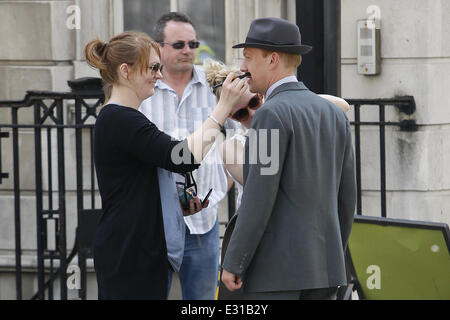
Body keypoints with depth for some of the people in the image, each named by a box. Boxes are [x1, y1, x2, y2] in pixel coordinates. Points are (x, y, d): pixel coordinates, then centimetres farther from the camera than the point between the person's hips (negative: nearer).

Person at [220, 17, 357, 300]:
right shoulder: (334, 114, 12)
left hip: (277, 267, -8)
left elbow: (259, 198, -17)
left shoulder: (272, 114, -12)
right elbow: (346, 196, 14)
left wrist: (233, 264, -11)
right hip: (324, 267, 8)